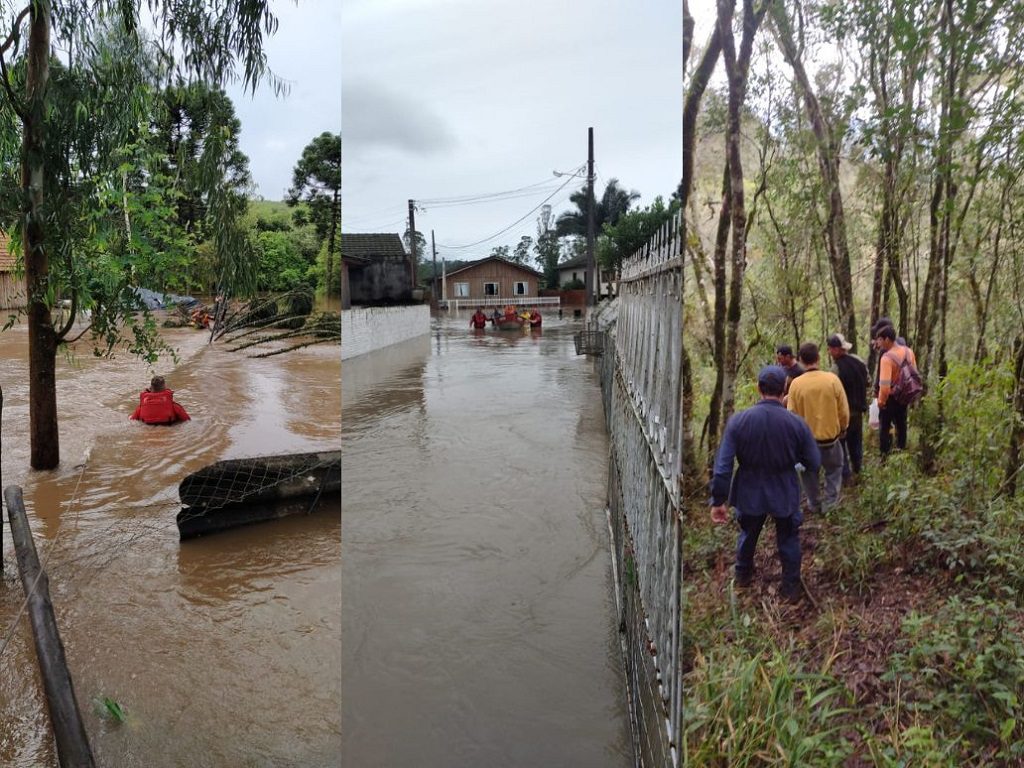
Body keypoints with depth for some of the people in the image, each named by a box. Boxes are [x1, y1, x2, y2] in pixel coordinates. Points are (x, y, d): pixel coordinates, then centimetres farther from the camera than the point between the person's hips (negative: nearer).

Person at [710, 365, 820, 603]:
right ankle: (791, 587, 36)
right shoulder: (797, 424, -19)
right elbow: (814, 464, -8)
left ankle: (743, 575, 49)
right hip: (785, 494, -1)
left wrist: (718, 500, -9)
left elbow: (723, 465, -17)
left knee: (748, 533, 27)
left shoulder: (738, 421, -19)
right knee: (788, 539, 22)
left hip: (750, 493, 1)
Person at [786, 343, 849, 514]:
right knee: (834, 468, 23)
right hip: (830, 435, 0)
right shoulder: (832, 379, -15)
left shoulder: (796, 383, -16)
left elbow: (792, 414, -8)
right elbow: (844, 410, -6)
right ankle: (830, 501, 20)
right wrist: (843, 429, 13)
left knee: (809, 471, 21)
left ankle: (814, 503, 30)